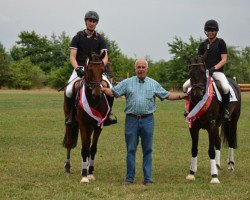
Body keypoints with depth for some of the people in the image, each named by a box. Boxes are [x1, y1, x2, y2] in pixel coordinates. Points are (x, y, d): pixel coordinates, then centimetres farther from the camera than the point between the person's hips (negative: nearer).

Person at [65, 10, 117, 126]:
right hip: (80, 68, -2)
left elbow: (105, 57, 2)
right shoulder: (78, 37, 4)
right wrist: (77, 68, -20)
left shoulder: (100, 39, 8)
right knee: (69, 90, -27)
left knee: (110, 89, -19)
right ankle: (70, 115, -6)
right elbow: (72, 57, -2)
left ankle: (107, 116, -4)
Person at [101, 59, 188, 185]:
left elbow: (167, 95, 12)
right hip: (131, 119, -1)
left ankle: (148, 178, 10)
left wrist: (181, 96, 2)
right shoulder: (127, 83, 6)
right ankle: (129, 177, 12)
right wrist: (102, 89, -15)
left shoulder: (153, 84, 9)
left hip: (147, 119, 1)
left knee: (147, 150, 4)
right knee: (131, 150, 4)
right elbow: (113, 92, 1)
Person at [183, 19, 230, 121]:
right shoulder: (203, 44, 12)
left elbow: (224, 59, -4)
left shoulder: (220, 42, 1)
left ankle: (225, 109, -13)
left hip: (217, 71, -4)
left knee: (225, 87, -35)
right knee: (185, 86, -11)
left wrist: (214, 68, -18)